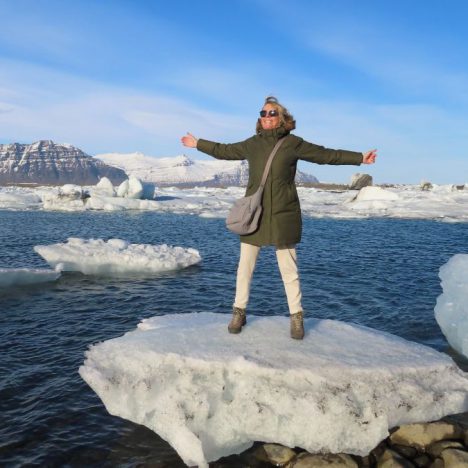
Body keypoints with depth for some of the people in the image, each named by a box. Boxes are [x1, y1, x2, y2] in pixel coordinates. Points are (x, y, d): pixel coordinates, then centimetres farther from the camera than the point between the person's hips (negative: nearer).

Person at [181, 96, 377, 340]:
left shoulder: (293, 143, 0)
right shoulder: (252, 144, 8)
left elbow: (327, 154, 3)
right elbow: (224, 150, 22)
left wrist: (360, 157, 2)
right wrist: (198, 143, 29)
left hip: (283, 215, -2)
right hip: (253, 214, 3)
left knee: (289, 268, 3)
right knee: (245, 266, 7)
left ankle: (296, 317, 16)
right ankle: (239, 312, 22)